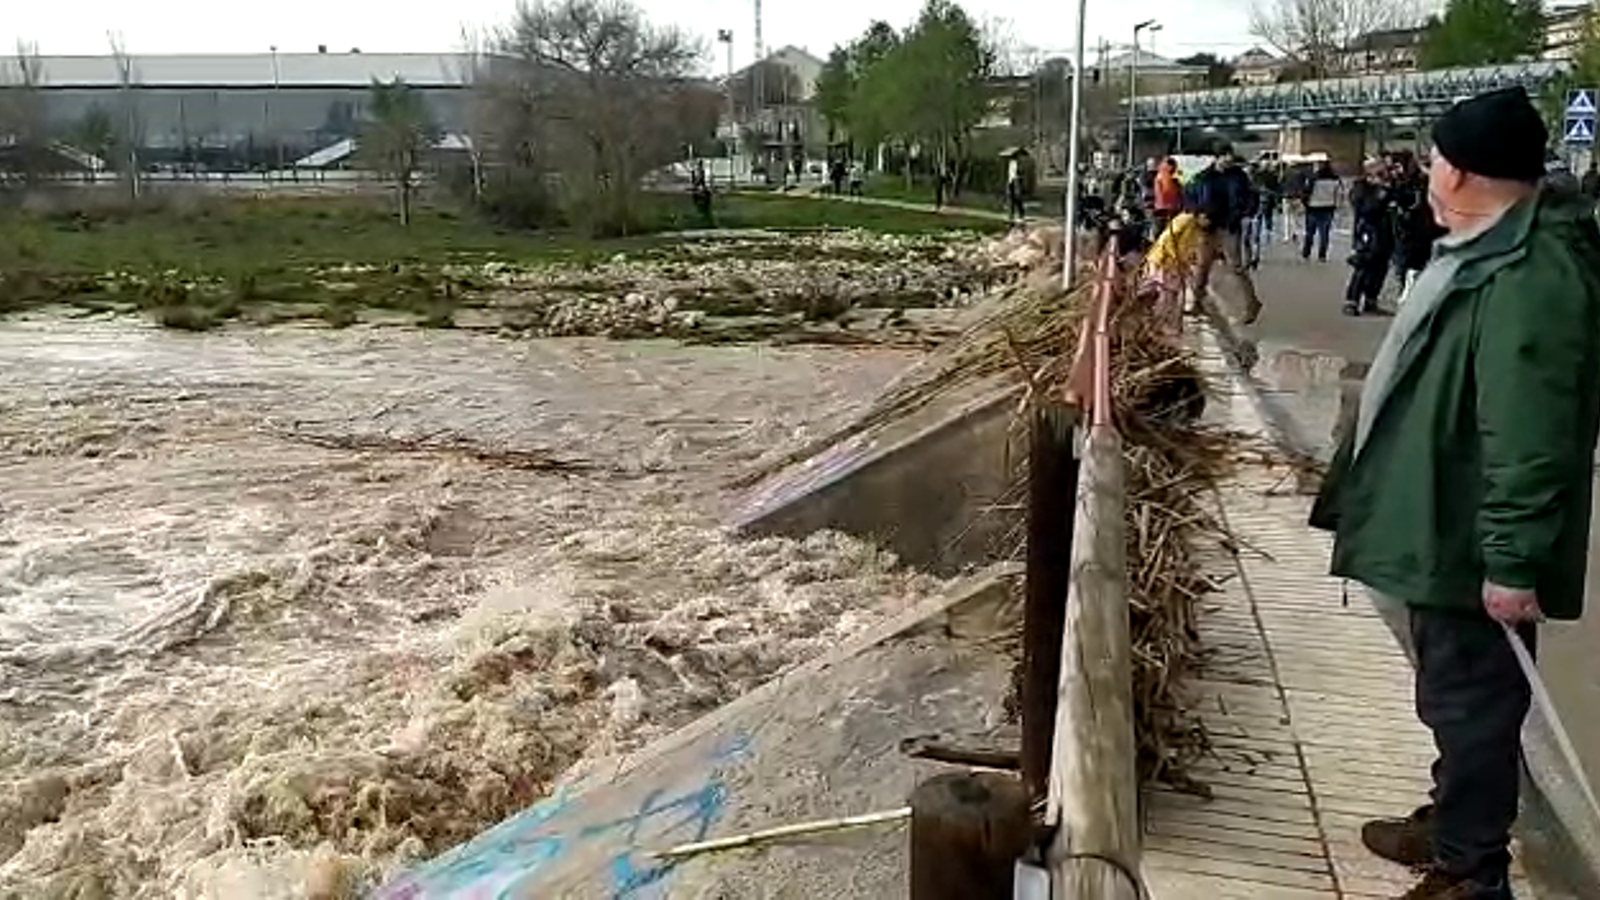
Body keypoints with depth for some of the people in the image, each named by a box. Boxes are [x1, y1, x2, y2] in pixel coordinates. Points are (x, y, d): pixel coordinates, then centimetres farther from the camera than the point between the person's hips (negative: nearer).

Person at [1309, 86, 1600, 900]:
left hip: (1470, 543, -10)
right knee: (1454, 691, 23)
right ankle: (1453, 822, 40)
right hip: (1441, 524, 11)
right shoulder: (1488, 249, 10)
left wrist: (1512, 560, -27)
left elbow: (1531, 438, -29)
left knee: (1470, 697, 3)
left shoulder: (1531, 273, -25)